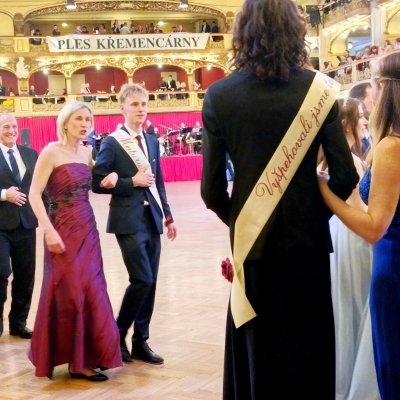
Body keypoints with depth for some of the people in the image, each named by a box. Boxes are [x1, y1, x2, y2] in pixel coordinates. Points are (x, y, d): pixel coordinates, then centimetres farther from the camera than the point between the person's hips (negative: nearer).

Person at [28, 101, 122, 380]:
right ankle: (77, 361, 10)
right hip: (63, 230, -7)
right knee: (69, 293, -1)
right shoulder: (51, 151, -10)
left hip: (88, 229, 7)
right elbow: (34, 194, -14)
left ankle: (85, 355, 22)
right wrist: (49, 230, -23)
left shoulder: (87, 152, 9)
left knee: (91, 291, 9)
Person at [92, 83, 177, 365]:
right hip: (129, 221, -6)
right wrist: (131, 182, -15)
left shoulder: (152, 141, 13)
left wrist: (168, 216, 12)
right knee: (142, 280, -11)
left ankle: (141, 342, 17)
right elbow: (97, 183, -9)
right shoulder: (112, 143, -6)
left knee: (150, 283, 7)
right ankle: (118, 335, 8)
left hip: (152, 220, 6)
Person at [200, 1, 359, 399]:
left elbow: (212, 190, -6)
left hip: (253, 243, 0)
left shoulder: (219, 96, -7)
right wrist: (315, 213, 12)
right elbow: (345, 176, -6)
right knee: (309, 348, 15)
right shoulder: (318, 89, -6)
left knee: (258, 353, 14)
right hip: (308, 241, 0)